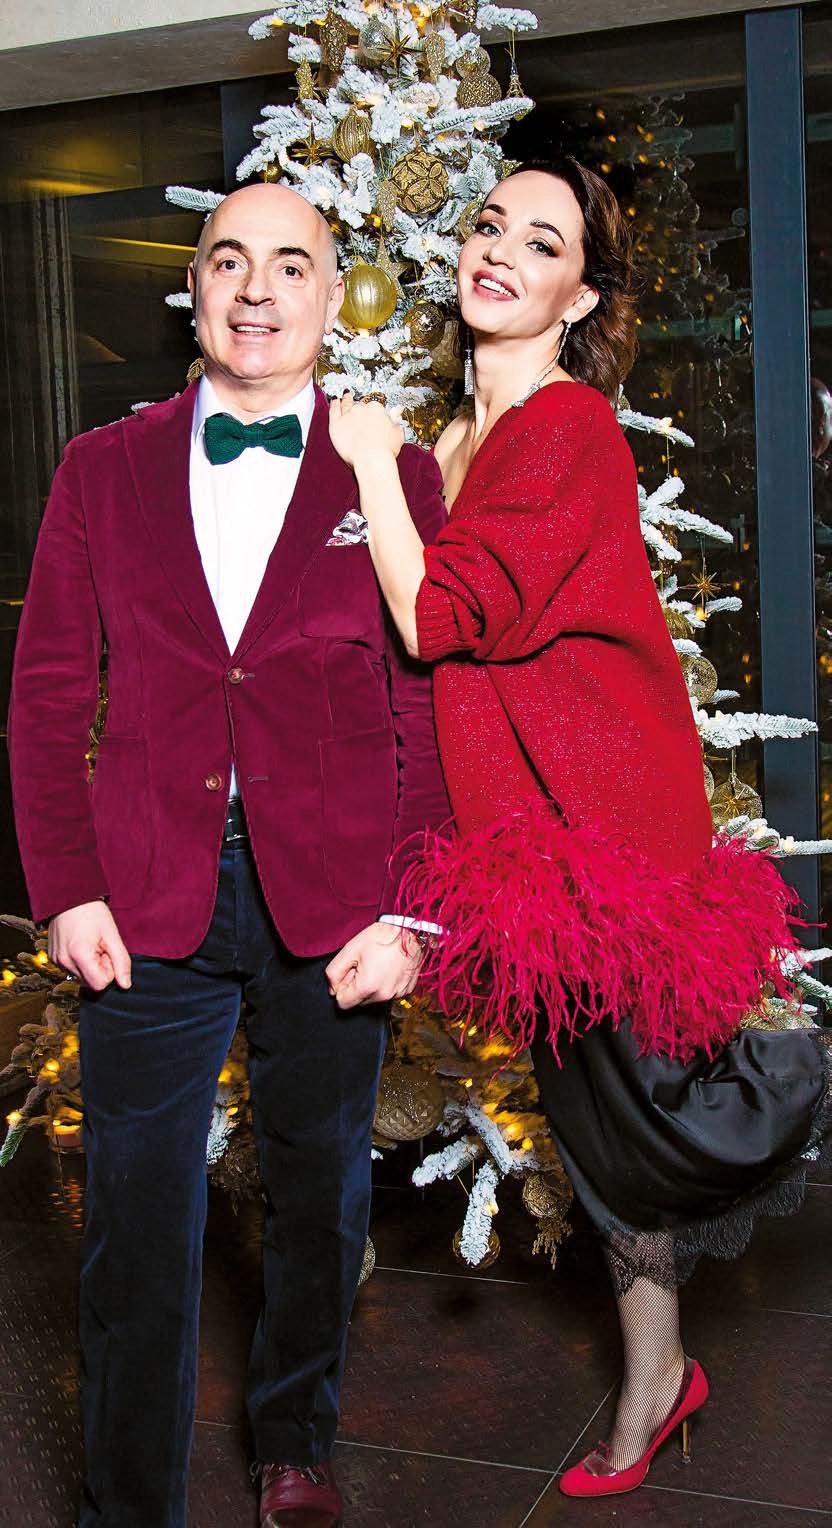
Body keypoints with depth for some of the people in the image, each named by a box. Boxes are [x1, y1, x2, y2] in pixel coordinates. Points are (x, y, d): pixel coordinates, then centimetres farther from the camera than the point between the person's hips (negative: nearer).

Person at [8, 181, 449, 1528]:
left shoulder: (393, 480, 2)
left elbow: (436, 711, -1)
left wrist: (407, 911, -8)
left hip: (334, 901, 0)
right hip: (148, 907, 0)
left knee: (321, 1202, 17)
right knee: (137, 1227, 6)